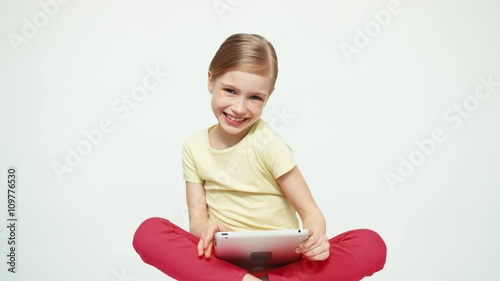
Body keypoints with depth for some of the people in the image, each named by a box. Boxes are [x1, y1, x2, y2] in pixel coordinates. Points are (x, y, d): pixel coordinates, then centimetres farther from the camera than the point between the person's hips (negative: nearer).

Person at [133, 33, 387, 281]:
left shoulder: (268, 143, -8)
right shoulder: (194, 149, 2)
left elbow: (310, 211, -7)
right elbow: (197, 218, 1)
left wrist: (315, 239, -30)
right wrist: (206, 230, -23)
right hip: (226, 261, 2)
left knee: (371, 246, -25)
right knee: (148, 232, -23)